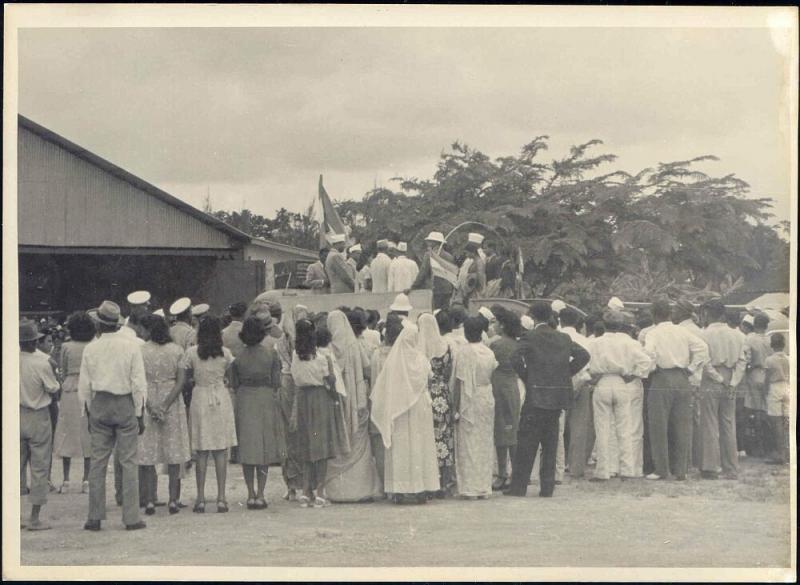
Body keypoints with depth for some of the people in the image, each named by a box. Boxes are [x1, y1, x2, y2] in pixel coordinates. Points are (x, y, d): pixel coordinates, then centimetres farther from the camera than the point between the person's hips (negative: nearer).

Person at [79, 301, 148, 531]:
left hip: (99, 404, 2)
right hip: (125, 404, -2)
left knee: (98, 462, 7)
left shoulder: (91, 348, 1)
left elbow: (84, 386, 4)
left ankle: (95, 517, 9)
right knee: (128, 461, 1)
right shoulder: (131, 346, -5)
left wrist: (88, 413, 15)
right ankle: (131, 518, 0)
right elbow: (139, 383, -6)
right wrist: (140, 414, 0)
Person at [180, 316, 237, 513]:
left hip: (200, 397, 0)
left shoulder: (192, 352, -4)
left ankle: (201, 498, 4)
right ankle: (221, 497, 3)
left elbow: (184, 376, 0)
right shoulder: (225, 353, -2)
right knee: (221, 451, 4)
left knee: (202, 452, 5)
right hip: (221, 399, 0)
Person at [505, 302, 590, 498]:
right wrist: (566, 374, 9)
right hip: (559, 395, 5)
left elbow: (517, 360, -19)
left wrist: (526, 379, -3)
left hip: (536, 395, -5)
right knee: (550, 444, 10)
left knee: (526, 444, 1)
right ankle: (547, 487, 10)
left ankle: (519, 486, 2)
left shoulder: (529, 337, -6)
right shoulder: (563, 338, 9)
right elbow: (583, 355, 6)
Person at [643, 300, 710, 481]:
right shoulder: (682, 331, 8)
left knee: (659, 426, 3)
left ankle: (661, 469, 3)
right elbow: (702, 347, -2)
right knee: (682, 425, 8)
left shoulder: (653, 333, -3)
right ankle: (681, 470, 10)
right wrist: (692, 369, 4)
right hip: (683, 379, 4)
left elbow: (649, 352, -20)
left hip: (662, 379, -4)